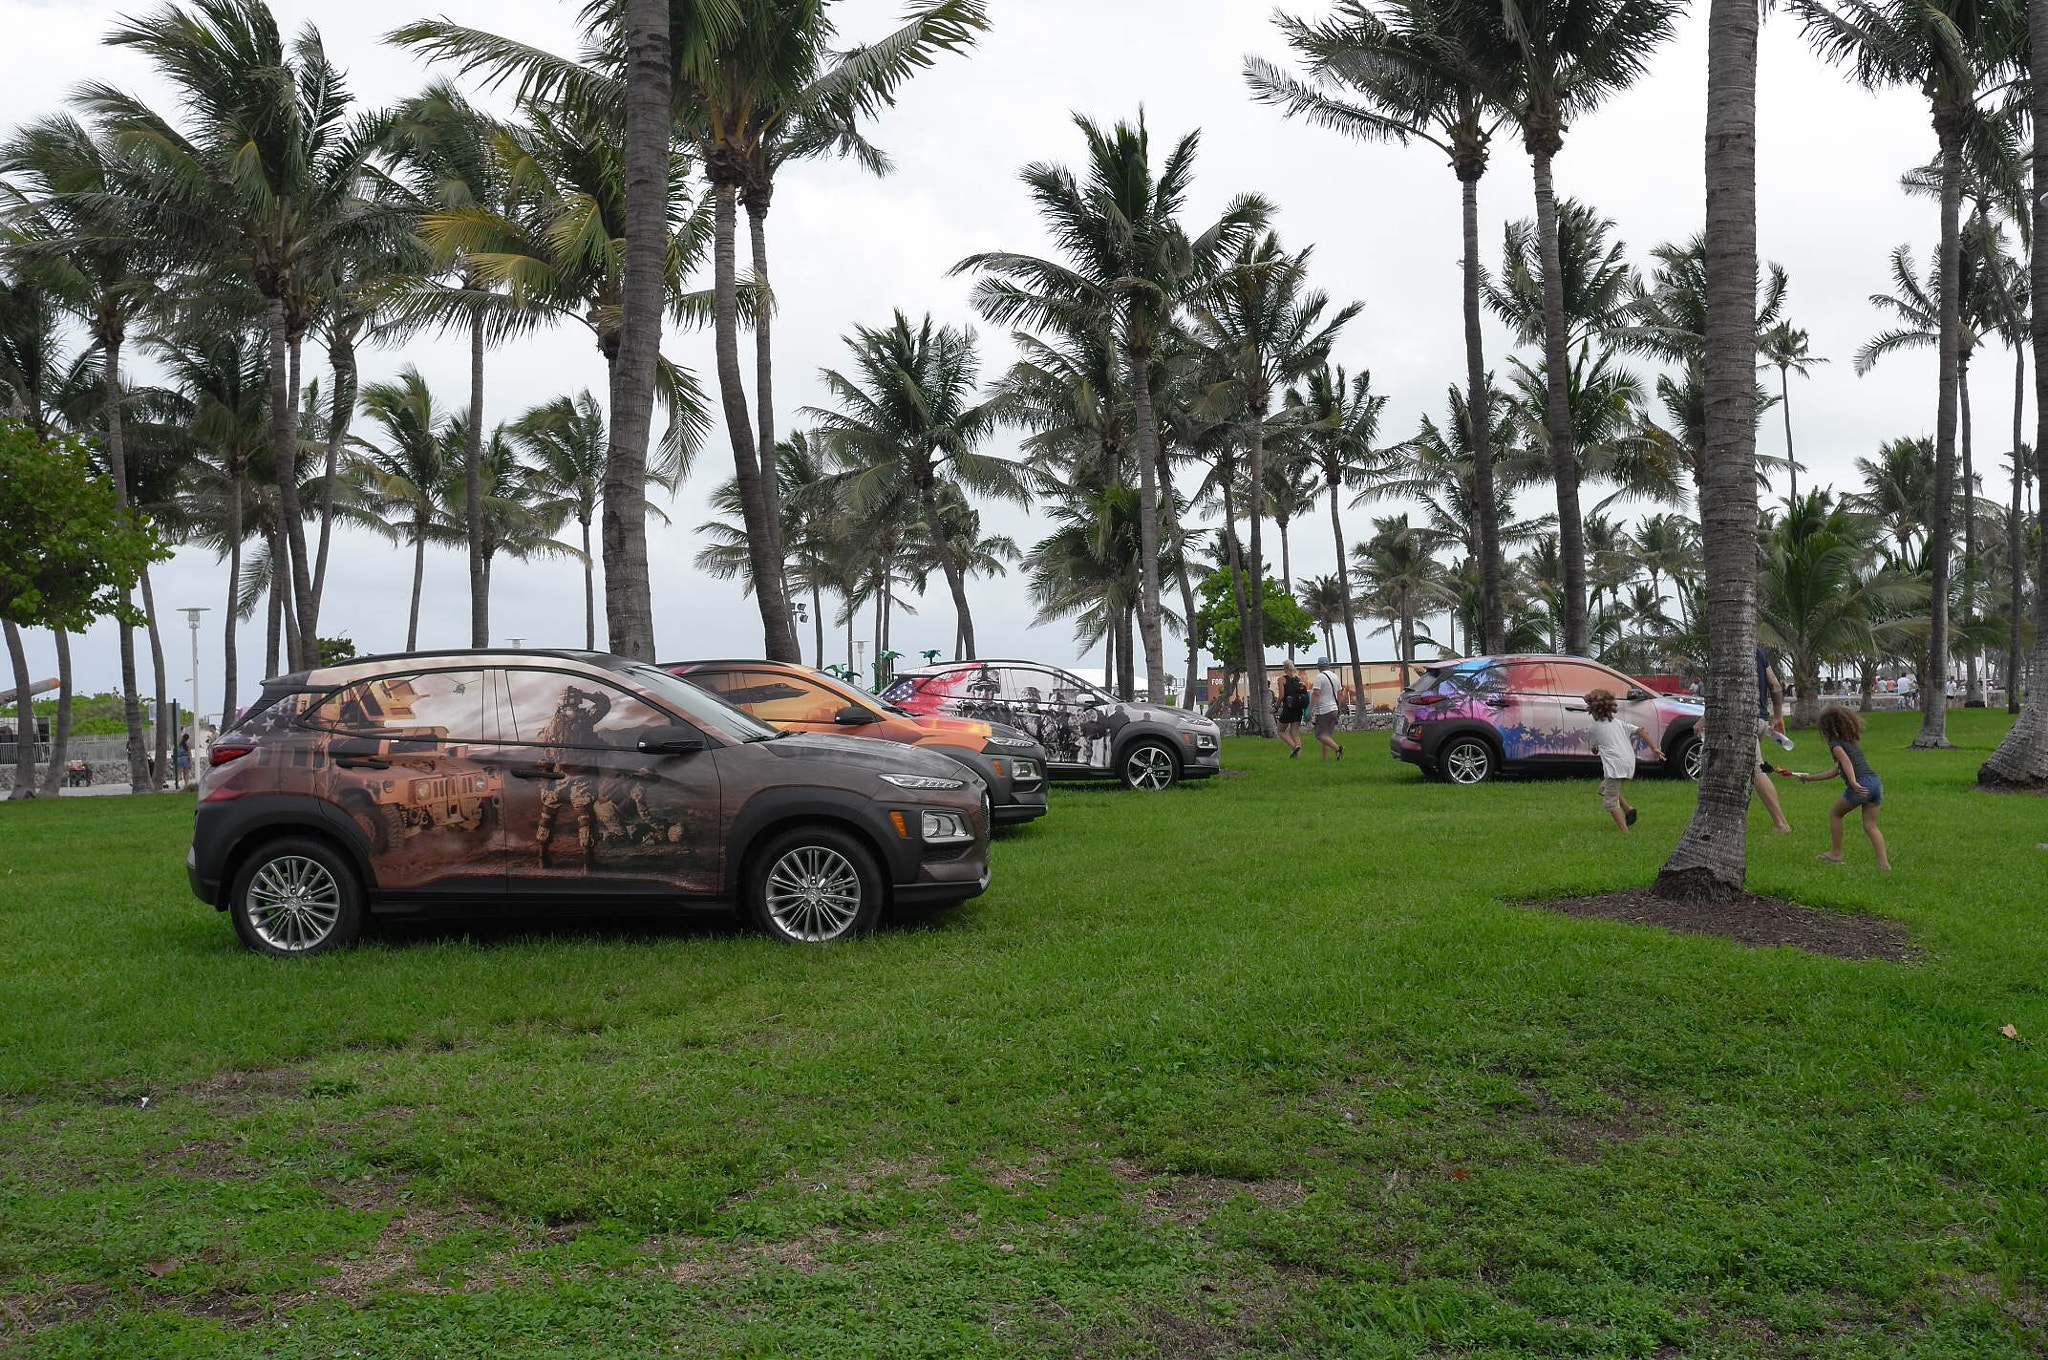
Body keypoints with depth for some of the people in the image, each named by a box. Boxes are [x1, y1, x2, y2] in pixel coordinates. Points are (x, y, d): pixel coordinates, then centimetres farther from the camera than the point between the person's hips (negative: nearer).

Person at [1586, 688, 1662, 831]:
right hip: (1629, 762, 8)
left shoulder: (1592, 729, 1)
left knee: (1610, 802, -3)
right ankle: (1628, 809, 13)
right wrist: (1653, 748, 12)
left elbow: (1594, 750, 11)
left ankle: (1624, 830, -13)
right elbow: (1639, 731, 10)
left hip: (1615, 765, -8)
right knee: (1604, 788, 26)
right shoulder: (1618, 723, 17)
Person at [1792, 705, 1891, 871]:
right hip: (1876, 782, 7)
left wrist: (1853, 783, -30)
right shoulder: (1851, 742, 31)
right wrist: (1810, 778, 44)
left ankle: (1835, 854, 17)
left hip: (1861, 784, -7)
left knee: (1834, 813, 14)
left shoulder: (1835, 743, 5)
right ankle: (1884, 862, -3)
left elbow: (1846, 762, -15)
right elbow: (1836, 771, 37)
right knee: (1870, 826, 9)